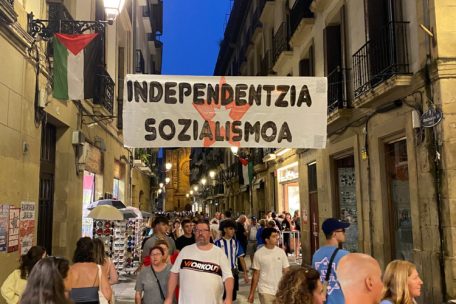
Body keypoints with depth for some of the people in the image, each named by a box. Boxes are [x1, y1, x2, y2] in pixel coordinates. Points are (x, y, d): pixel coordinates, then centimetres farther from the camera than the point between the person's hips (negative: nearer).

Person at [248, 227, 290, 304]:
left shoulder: (281, 252, 0)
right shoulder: (259, 254, -7)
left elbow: (286, 272, 3)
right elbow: (256, 274, -1)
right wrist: (252, 293, 0)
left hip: (280, 290, 3)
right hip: (265, 291, -3)